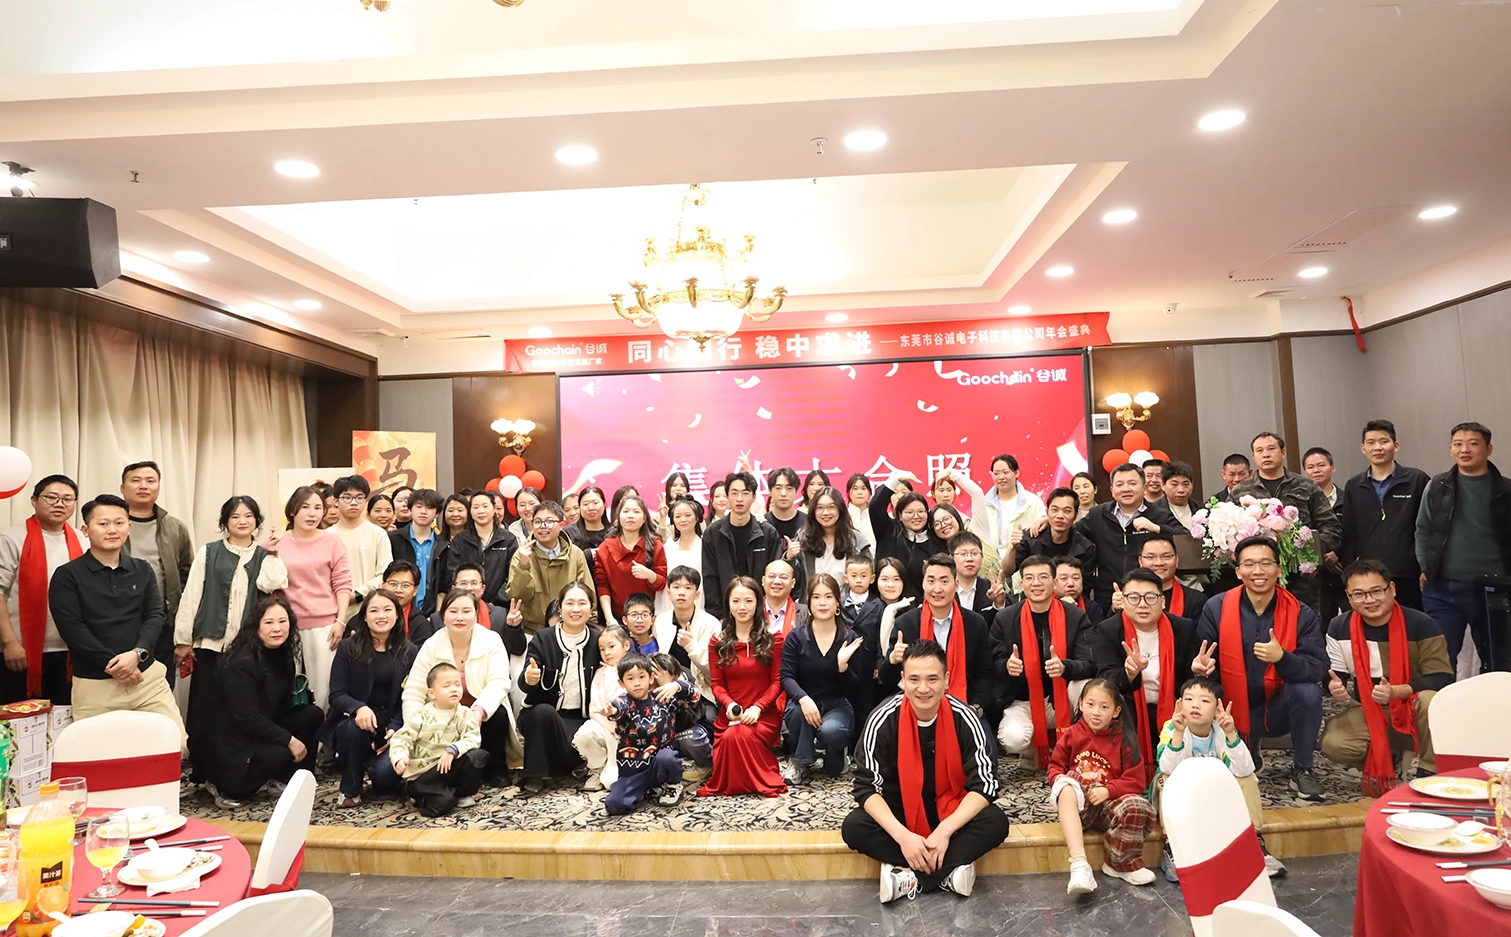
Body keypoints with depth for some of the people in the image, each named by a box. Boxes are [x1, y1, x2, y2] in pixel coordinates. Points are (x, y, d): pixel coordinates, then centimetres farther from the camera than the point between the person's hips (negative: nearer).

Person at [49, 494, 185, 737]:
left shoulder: (143, 570, 10)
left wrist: (137, 654, -14)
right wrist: (111, 665, -12)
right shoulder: (67, 575, -1)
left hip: (147, 676, 3)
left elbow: (155, 616, 3)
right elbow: (71, 628, -9)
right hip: (94, 683, -3)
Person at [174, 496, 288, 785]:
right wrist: (183, 639, -1)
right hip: (211, 642, -1)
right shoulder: (208, 552, 6)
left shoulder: (264, 556, 9)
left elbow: (275, 585, -9)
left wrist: (273, 554, -8)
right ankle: (204, 771, 13)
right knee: (205, 709, 1)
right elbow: (191, 595, 3)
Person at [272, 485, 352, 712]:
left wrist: (340, 621, -5)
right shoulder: (275, 542, 4)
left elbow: (342, 584, 2)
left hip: (325, 625, -1)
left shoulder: (332, 541, 2)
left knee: (321, 685, 3)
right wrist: (270, 552, -8)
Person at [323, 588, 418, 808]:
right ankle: (350, 789, -9)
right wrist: (359, 708, -29)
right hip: (355, 719, 0)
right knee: (353, 728, -36)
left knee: (386, 773, -26)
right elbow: (336, 695, -7)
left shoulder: (410, 652, 1)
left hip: (392, 725, 0)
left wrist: (395, 729, -18)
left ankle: (374, 767, 16)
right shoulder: (348, 647, -2)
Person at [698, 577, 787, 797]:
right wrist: (729, 704, -14)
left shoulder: (774, 639, 5)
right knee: (731, 738, -30)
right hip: (729, 715, 2)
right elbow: (717, 684, 7)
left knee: (742, 736, -32)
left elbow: (777, 681, 1)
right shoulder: (718, 641, 11)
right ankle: (730, 783, 2)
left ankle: (763, 780, -3)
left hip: (764, 715, -2)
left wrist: (758, 707, -15)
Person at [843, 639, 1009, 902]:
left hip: (953, 811, 0)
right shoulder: (883, 720, -20)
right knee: (853, 827, -27)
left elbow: (985, 785, -17)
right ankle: (948, 871, -23)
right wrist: (902, 835, -32)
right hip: (899, 811, 0)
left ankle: (911, 878, -25)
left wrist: (945, 830, -29)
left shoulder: (965, 719, -18)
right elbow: (867, 786, -18)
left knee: (996, 823, -28)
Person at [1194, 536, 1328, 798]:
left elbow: (1319, 668, -18)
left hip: (1278, 709, 0)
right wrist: (1201, 666, -29)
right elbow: (1204, 662, -5)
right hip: (1231, 713, 1)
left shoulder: (1301, 614, -8)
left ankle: (1302, 769, -6)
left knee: (1308, 691, -30)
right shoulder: (1215, 609, -9)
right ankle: (1247, 750, 28)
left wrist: (1281, 657, -38)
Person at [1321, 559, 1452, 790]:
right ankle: (1381, 762, 11)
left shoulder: (1421, 624, -16)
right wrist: (1335, 688, -24)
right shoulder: (1339, 628, -6)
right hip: (1367, 713, 2)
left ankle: (1430, 772, -14)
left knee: (1430, 700, -37)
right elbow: (1336, 676, 2)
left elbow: (1442, 678, -17)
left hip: (1414, 711, -2)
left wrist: (1396, 692, -33)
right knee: (1333, 744, -24)